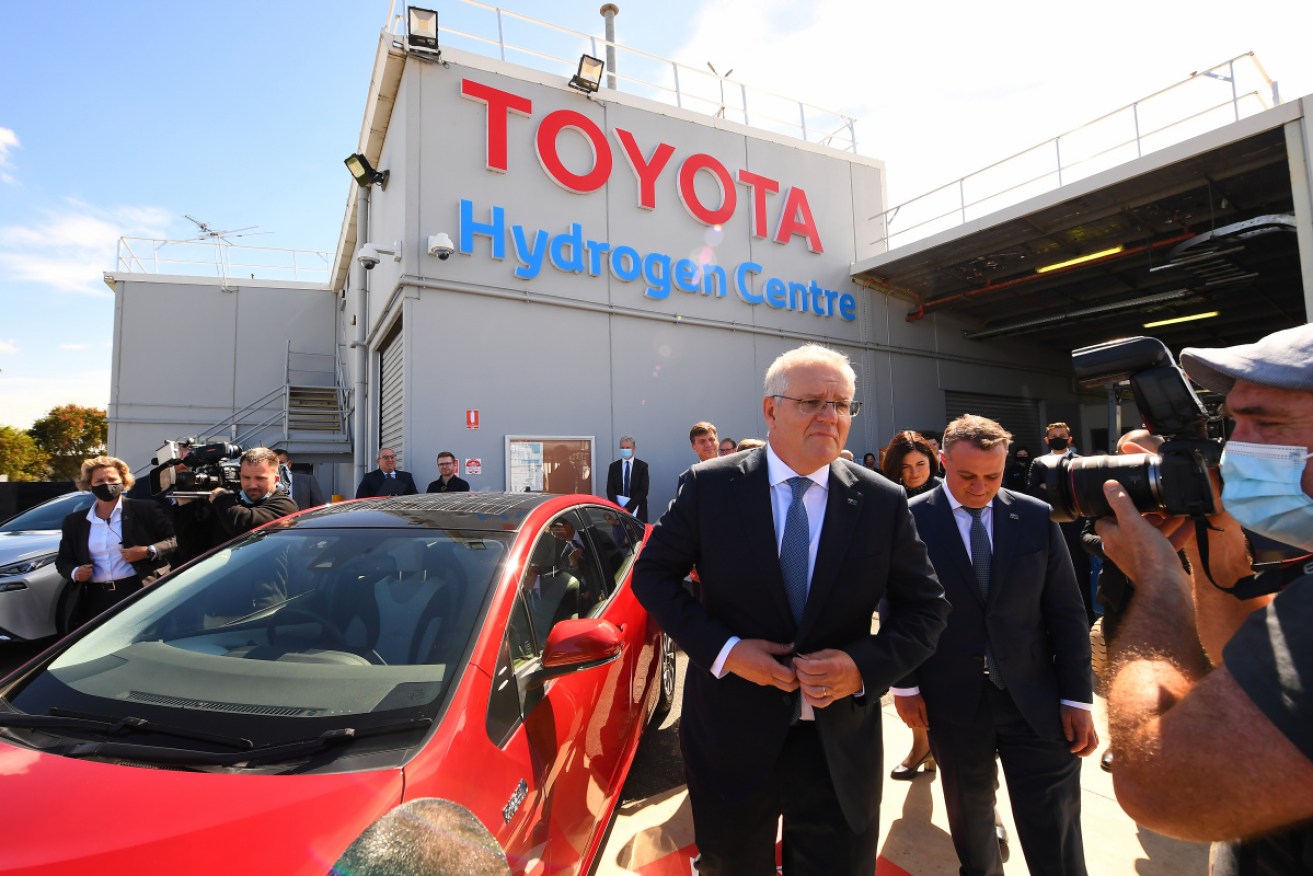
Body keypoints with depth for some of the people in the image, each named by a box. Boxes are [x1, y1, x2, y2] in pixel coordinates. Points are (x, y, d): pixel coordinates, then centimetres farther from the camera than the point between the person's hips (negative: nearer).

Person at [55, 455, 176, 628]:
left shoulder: (144, 509, 2)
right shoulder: (74, 521, 15)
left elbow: (175, 539, -1)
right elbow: (63, 560, 22)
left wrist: (148, 552, -15)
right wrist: (74, 573, 1)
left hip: (139, 594, -4)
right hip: (96, 601, 4)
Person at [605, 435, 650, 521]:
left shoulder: (642, 466, 2)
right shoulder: (613, 466, 8)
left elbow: (643, 491, -5)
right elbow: (610, 490, 3)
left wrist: (628, 507, -15)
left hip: (637, 511, -1)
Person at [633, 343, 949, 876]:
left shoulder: (883, 503, -5)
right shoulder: (709, 487, -10)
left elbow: (927, 608, 2)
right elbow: (652, 574, -3)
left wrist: (865, 665, -16)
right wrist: (722, 648, -16)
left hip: (842, 747, 1)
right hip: (731, 738, -1)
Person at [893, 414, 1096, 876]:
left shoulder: (1037, 517, -2)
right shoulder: (910, 519, -9)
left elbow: (1066, 612, 1)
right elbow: (898, 609, -2)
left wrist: (1078, 698, -1)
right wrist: (905, 684, -2)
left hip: (1037, 699, 1)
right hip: (953, 700, -1)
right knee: (969, 810, 19)